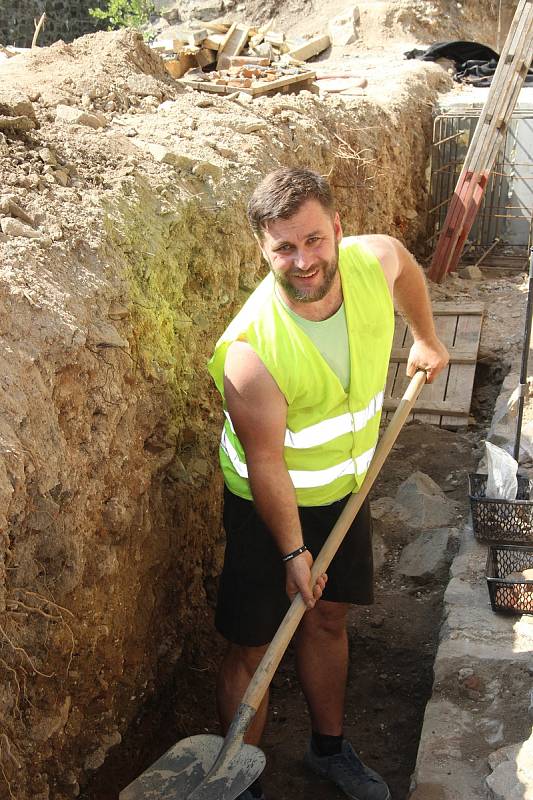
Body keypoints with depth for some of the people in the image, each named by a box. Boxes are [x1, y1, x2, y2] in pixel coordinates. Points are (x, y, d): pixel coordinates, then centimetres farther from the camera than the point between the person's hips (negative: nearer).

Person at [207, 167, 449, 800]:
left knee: (328, 619, 22)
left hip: (345, 488, 6)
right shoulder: (251, 349, -35)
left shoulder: (374, 260, -19)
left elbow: (404, 265, 9)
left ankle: (329, 747, 45)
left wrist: (425, 338, 17)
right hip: (271, 505, -5)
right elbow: (266, 461, -23)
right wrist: (292, 552, -14)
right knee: (252, 649, 5)